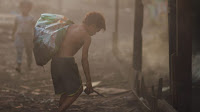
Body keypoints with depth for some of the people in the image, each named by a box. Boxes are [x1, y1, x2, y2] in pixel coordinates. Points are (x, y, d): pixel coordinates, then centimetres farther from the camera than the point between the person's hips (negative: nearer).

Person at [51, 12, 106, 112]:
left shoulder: (71, 27, 14)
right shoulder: (86, 37, -6)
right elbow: (84, 59, -7)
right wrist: (89, 81, -4)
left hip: (55, 61, 8)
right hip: (66, 62, -8)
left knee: (65, 90, 20)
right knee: (77, 89, 7)